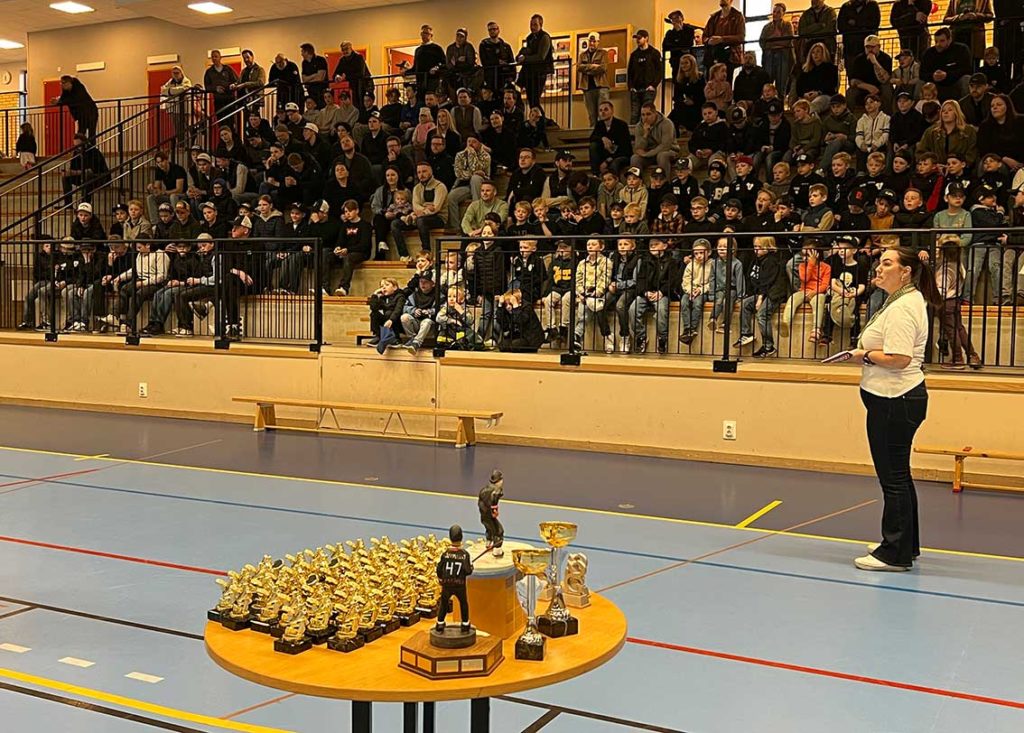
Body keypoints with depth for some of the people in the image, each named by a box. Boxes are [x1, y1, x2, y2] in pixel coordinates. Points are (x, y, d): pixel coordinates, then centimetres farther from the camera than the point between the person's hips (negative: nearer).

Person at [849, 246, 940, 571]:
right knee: (898, 476, 19)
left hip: (894, 401, -12)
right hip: (896, 398, 12)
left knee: (893, 477, -4)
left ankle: (896, 554, 5)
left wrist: (864, 355, -12)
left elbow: (899, 358, -27)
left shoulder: (902, 308, -18)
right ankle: (906, 545, 31)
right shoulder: (910, 299, 17)